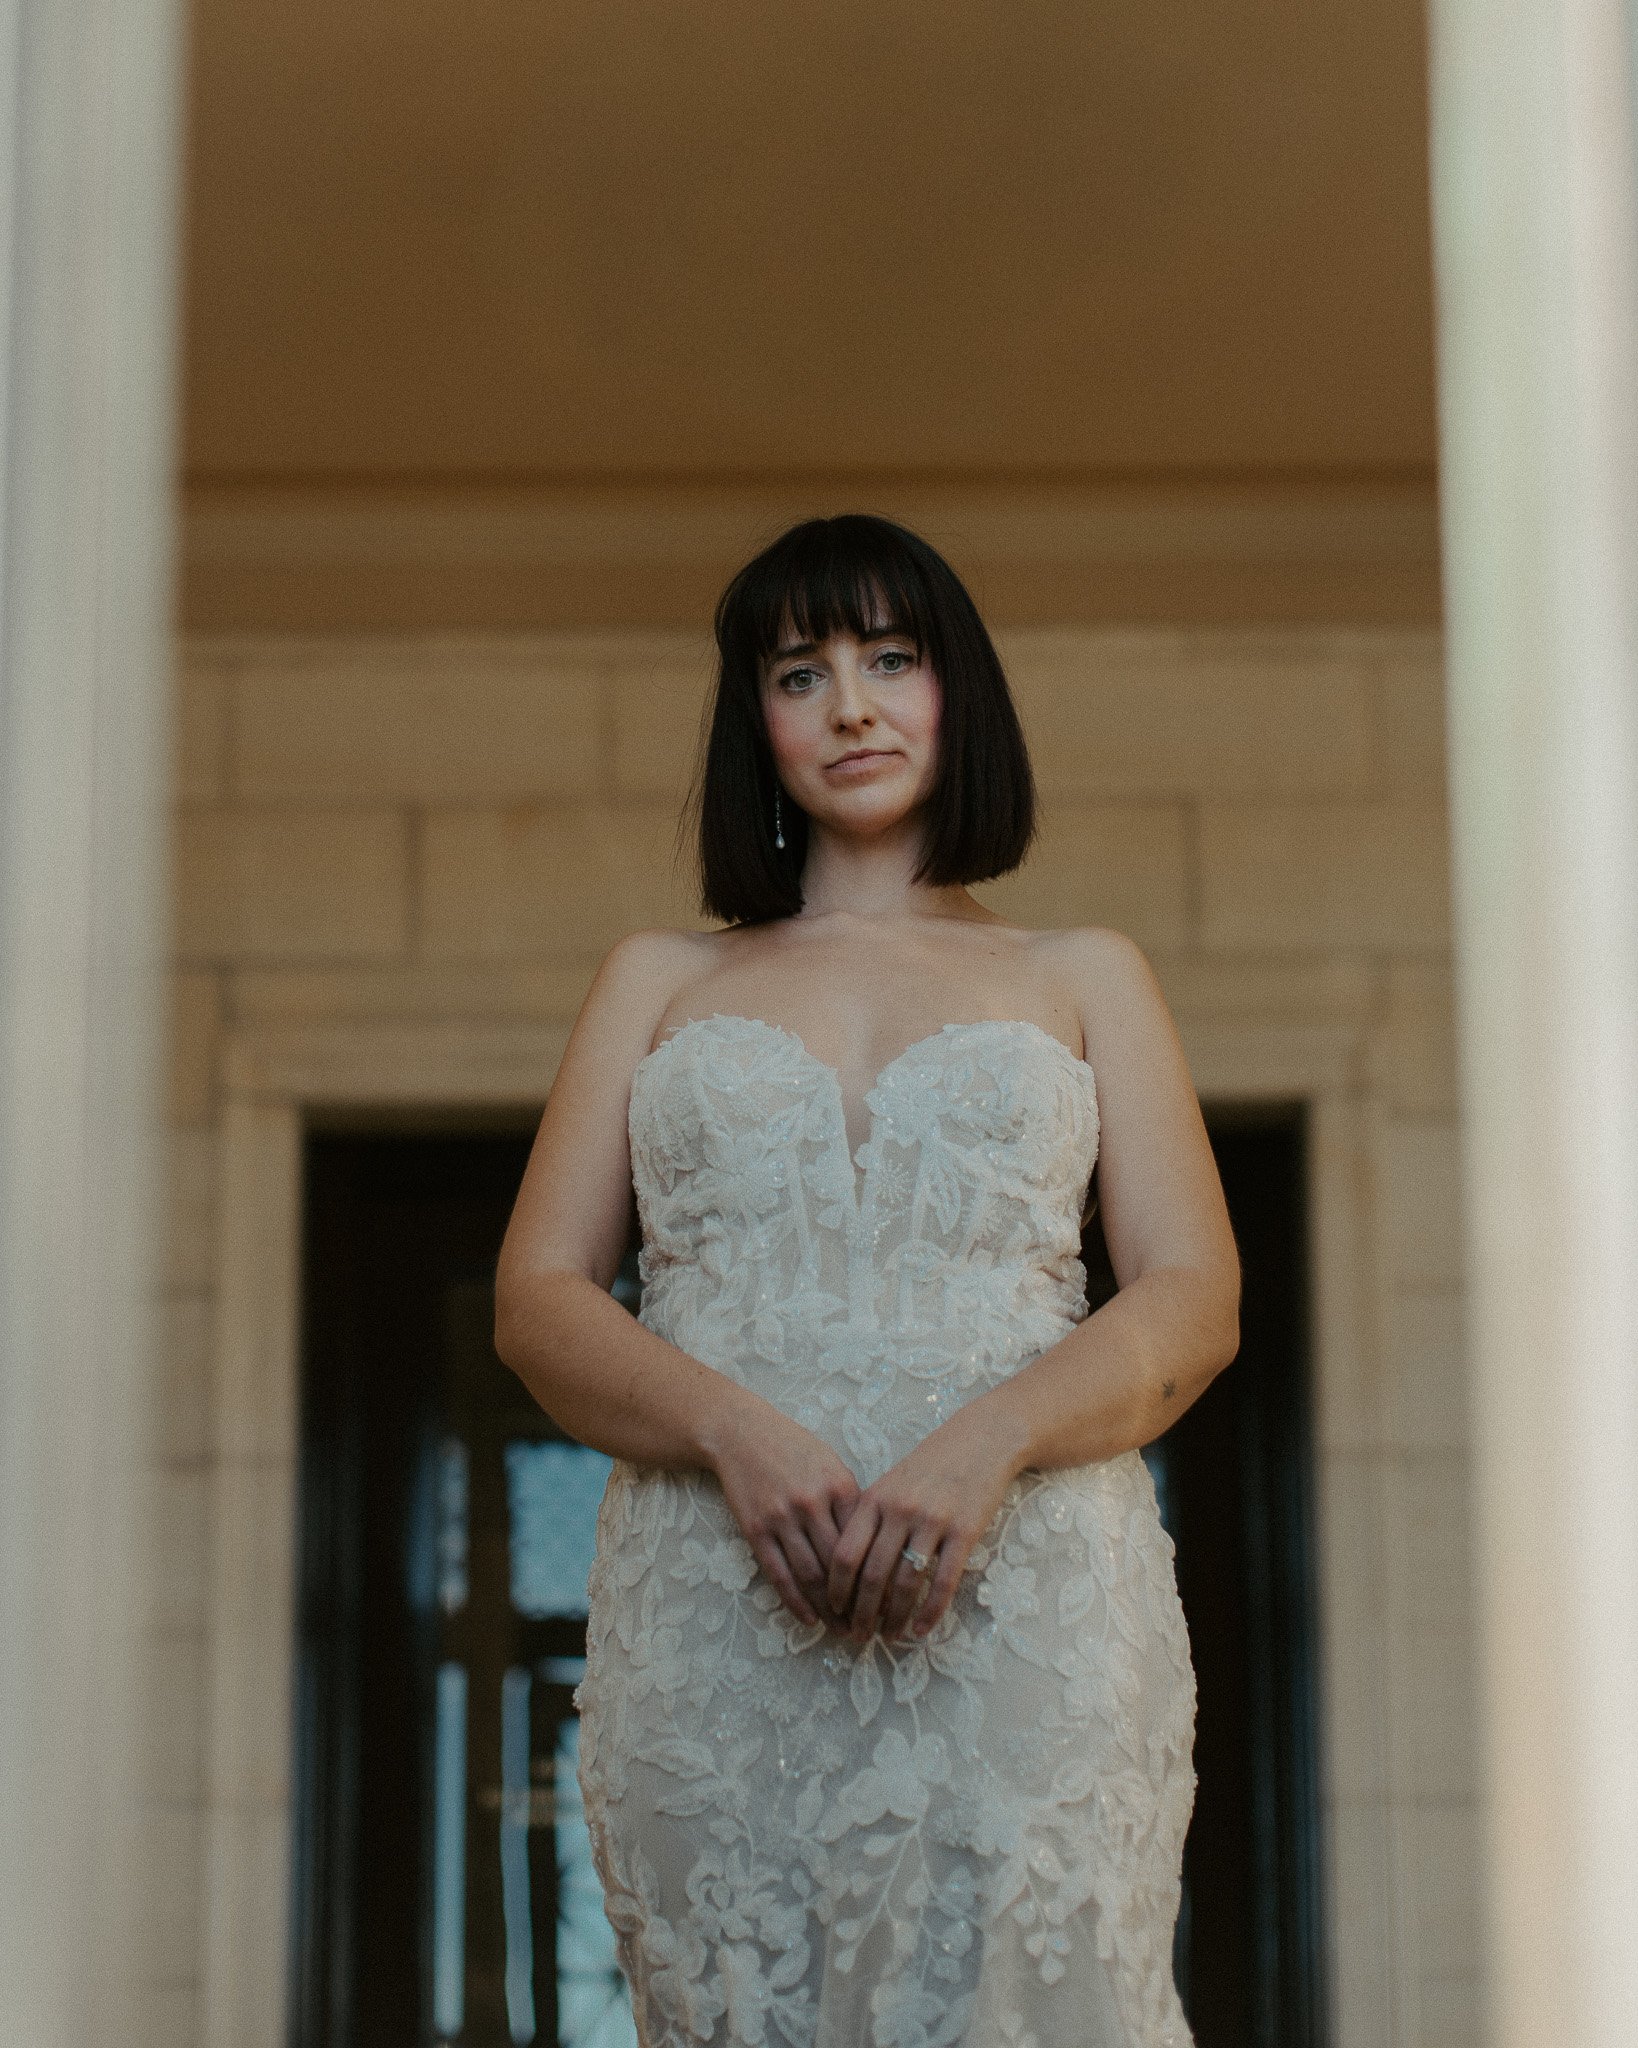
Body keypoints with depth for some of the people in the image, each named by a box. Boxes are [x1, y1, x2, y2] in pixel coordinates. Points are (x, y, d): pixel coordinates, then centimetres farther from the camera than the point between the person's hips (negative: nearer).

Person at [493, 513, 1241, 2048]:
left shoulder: (1086, 978, 19)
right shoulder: (659, 981, 21)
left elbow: (1194, 1302, 7)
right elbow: (536, 1302, 10)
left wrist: (987, 1444, -13)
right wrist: (738, 1434, -11)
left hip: (1030, 1590, -1)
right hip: (707, 1606, 1)